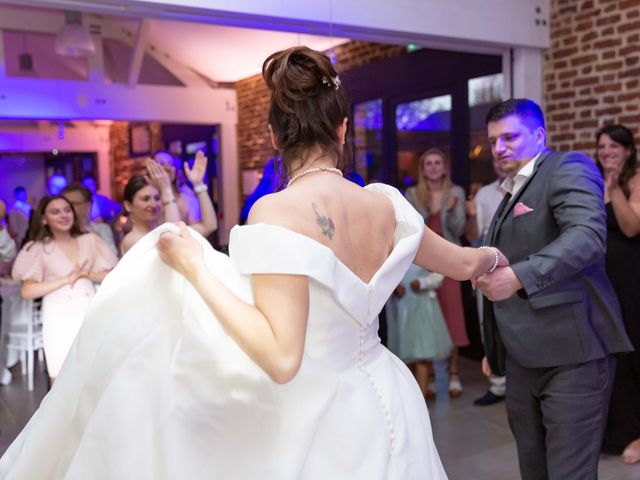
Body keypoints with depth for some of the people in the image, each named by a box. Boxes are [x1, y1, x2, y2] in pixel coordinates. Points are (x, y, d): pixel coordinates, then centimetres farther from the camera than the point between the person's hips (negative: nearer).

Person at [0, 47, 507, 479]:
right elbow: (465, 265, 12)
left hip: (315, 421, -6)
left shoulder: (277, 212, -23)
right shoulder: (384, 204, -4)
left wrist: (196, 269, -20)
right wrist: (492, 256, 36)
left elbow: (281, 359, -29)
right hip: (381, 405, 7)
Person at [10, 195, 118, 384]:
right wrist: (66, 279, -14)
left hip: (90, 315, 2)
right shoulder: (37, 248, -2)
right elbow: (27, 291, -9)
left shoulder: (89, 240, 5)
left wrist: (86, 274, -11)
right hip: (59, 319, -2)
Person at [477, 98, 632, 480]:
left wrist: (518, 276, -37)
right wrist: (494, 348, 22)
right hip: (523, 358, 8)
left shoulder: (570, 167, -6)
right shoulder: (512, 192, 19)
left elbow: (588, 235, -25)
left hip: (572, 353, -8)